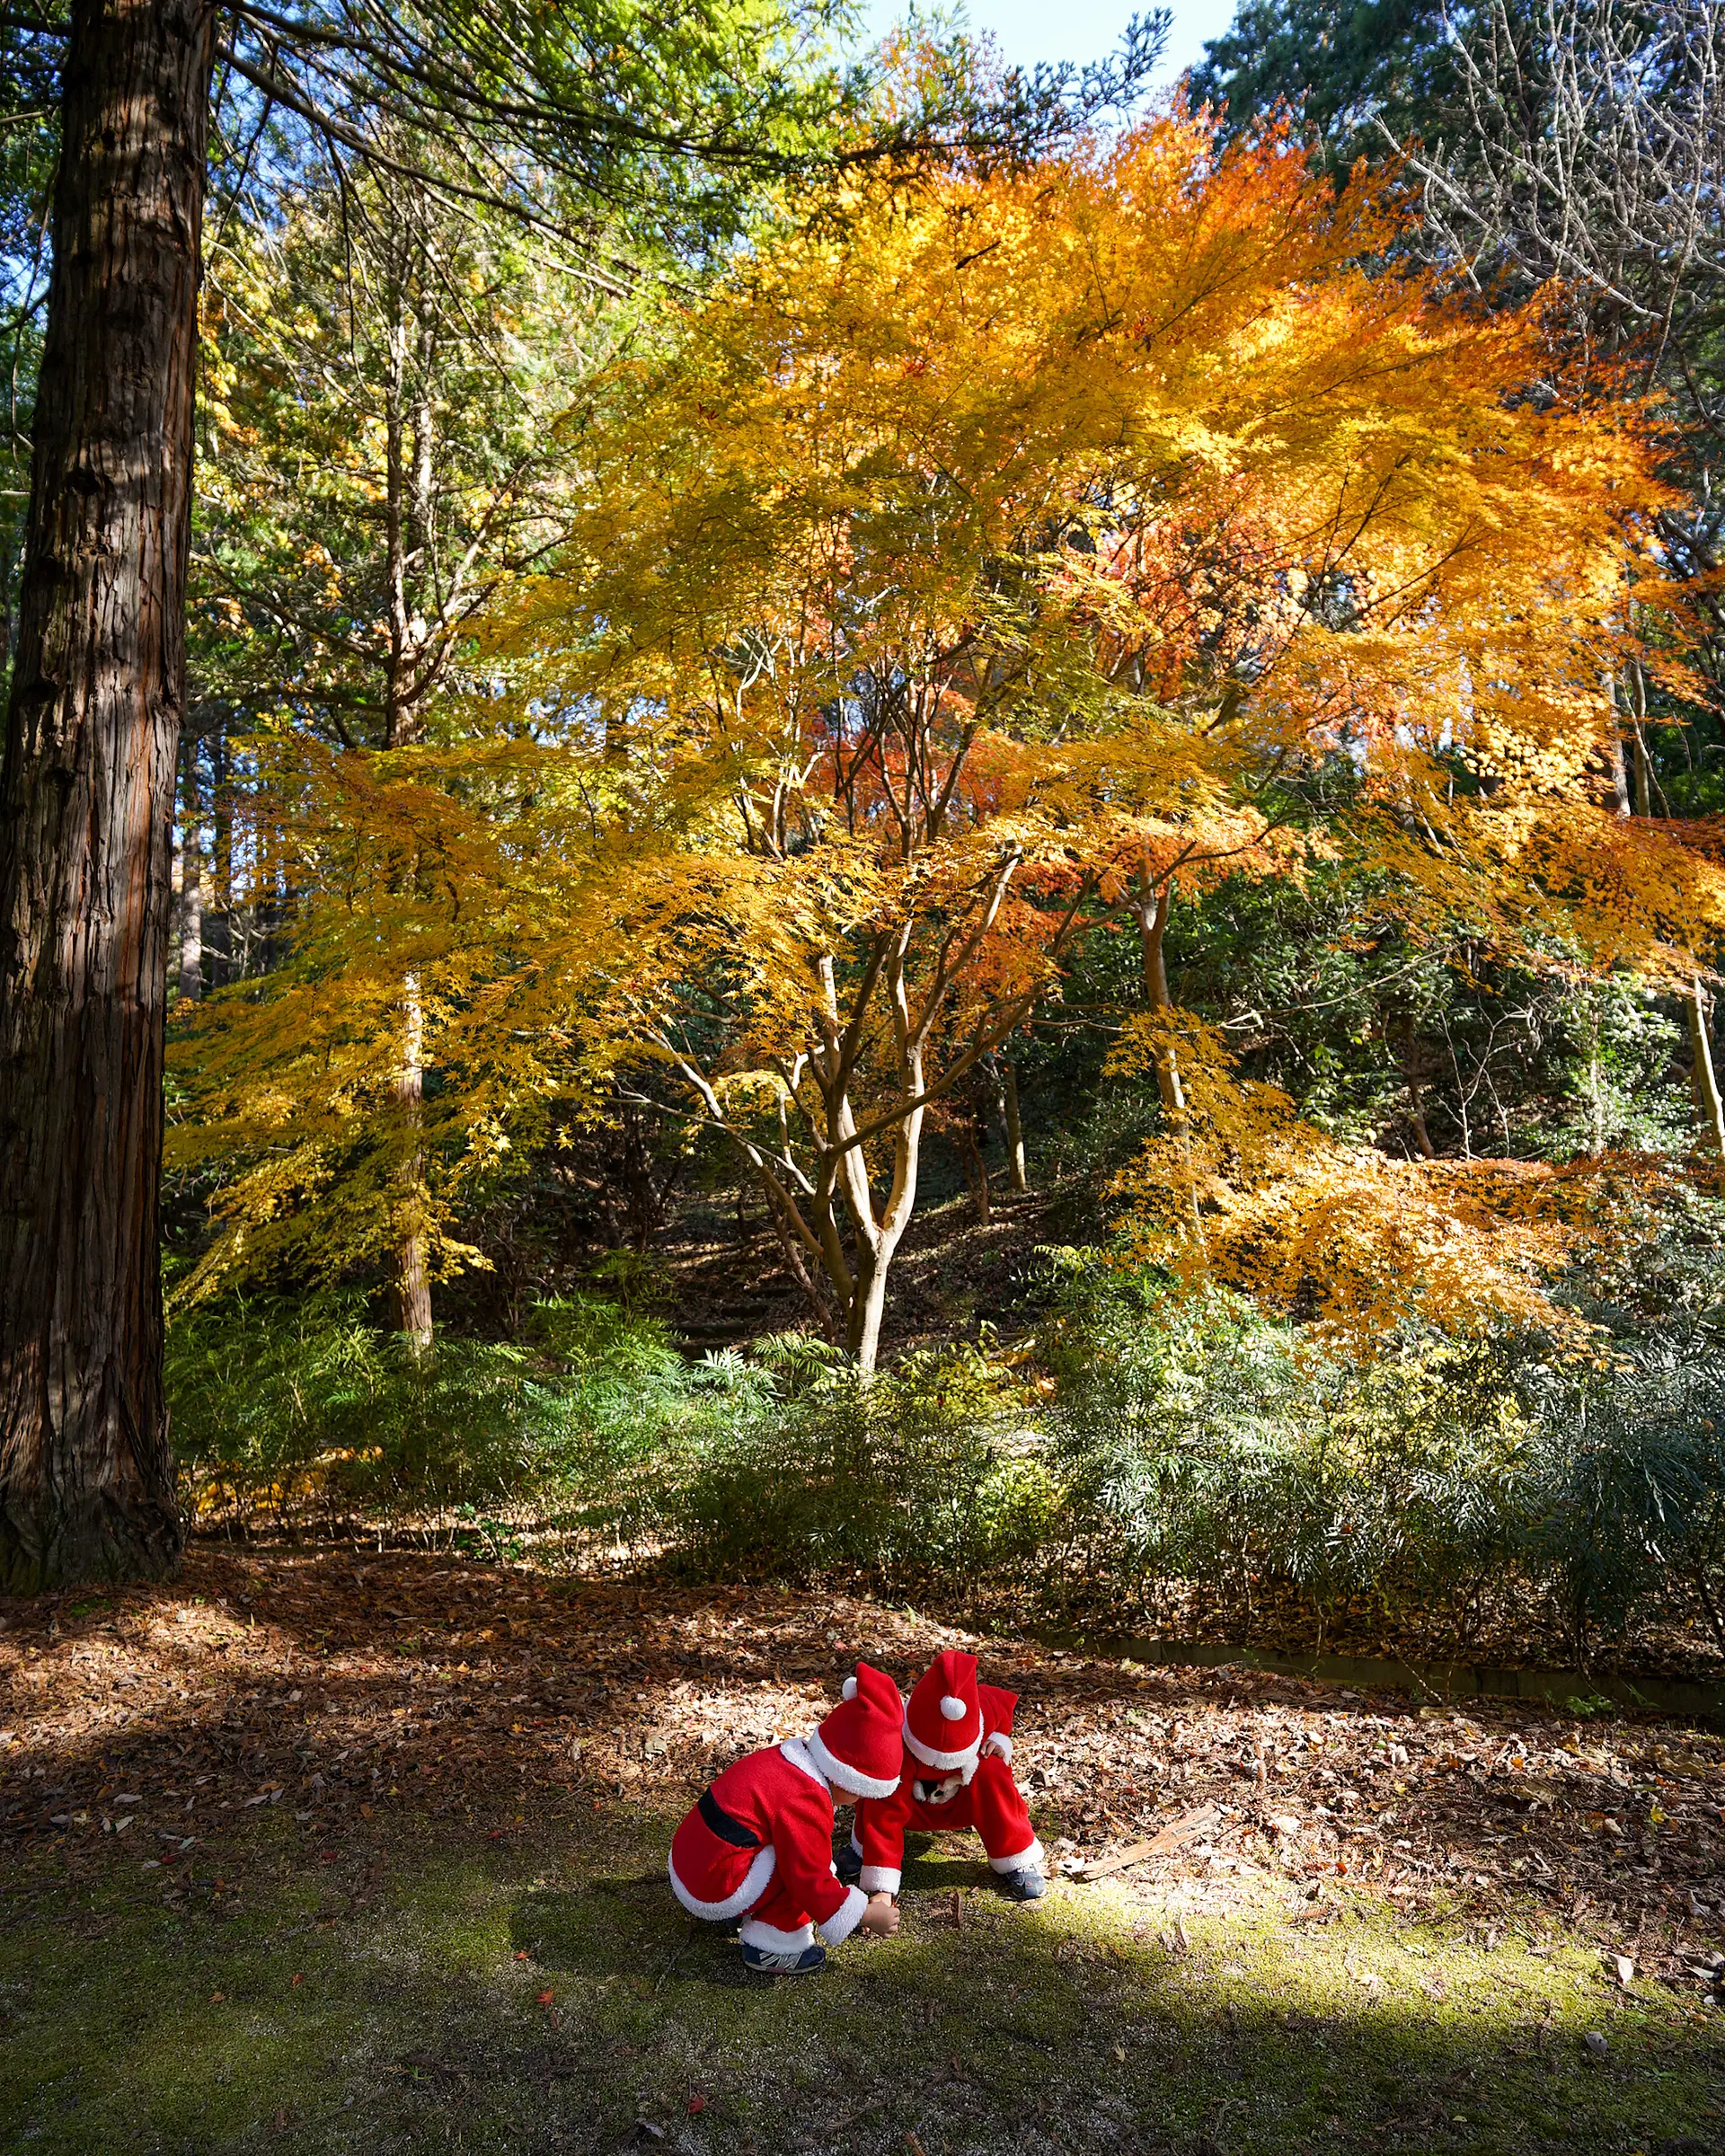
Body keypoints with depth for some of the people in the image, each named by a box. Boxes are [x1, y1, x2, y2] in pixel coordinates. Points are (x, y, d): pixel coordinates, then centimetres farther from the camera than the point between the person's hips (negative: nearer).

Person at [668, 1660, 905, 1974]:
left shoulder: (779, 1759, 7)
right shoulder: (804, 1801, -22)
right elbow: (811, 1881, -16)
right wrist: (867, 1916, -4)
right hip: (715, 1890, -10)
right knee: (797, 1864, -14)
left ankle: (735, 1914, 17)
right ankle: (772, 1949, -3)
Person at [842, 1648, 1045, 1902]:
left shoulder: (986, 1707, -32)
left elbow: (1005, 1704, -5)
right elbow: (886, 1815, -42)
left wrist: (1000, 1739, -22)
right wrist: (882, 1888, -44)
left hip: (962, 1802, 2)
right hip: (914, 1807, -2)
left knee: (991, 1772, -32)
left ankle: (1016, 1862, -12)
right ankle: (863, 1849, -4)